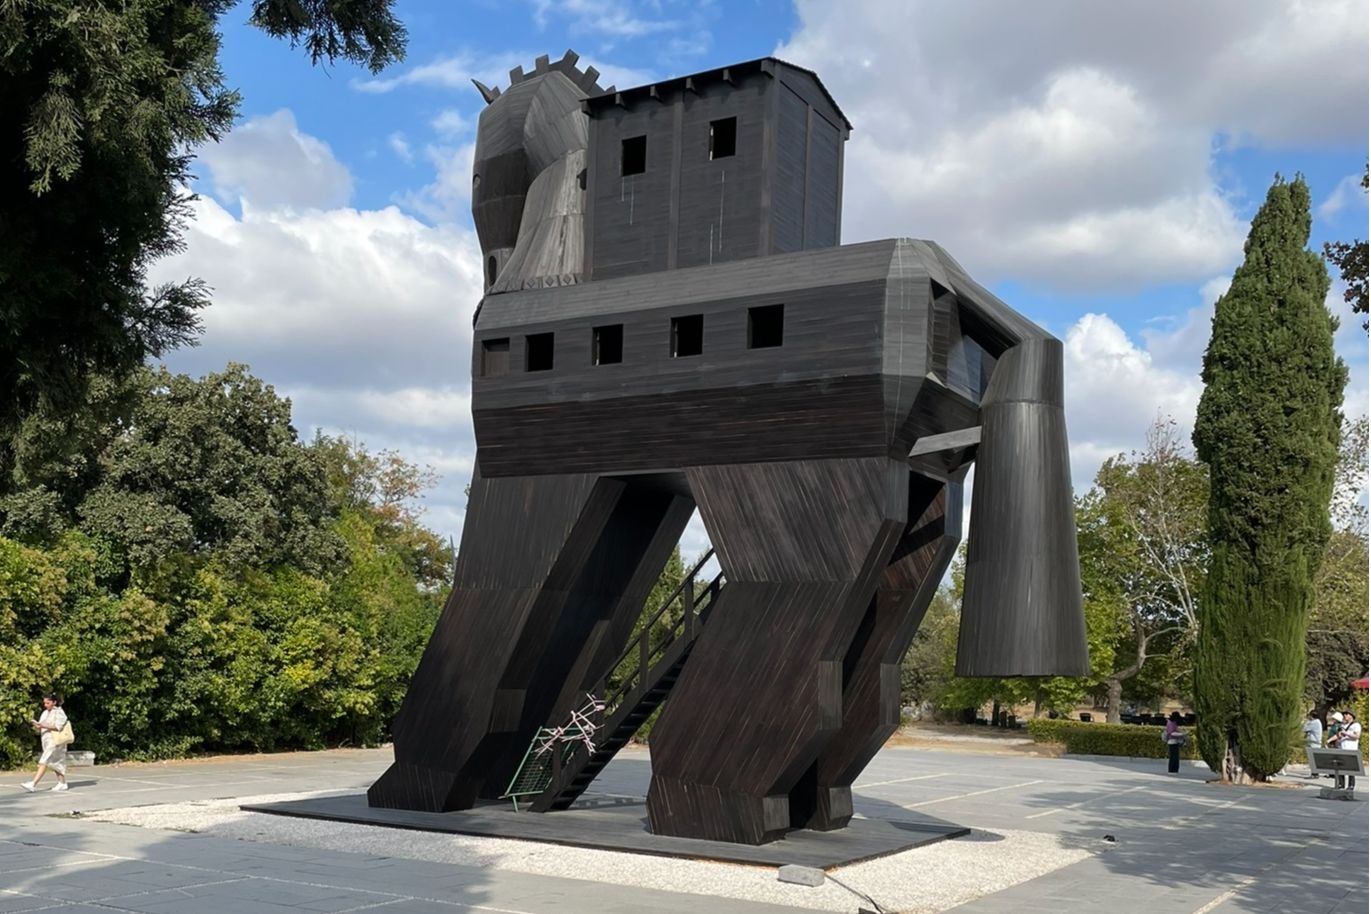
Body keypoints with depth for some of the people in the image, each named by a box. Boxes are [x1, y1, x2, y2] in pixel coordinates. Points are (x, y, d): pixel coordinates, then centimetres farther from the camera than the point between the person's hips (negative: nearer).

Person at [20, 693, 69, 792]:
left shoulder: (59, 712, -6)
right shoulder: (45, 713, 16)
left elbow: (58, 727, -17)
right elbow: (39, 730, 15)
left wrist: (43, 726, -22)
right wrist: (36, 726, -8)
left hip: (55, 740, -8)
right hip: (46, 740, 8)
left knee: (44, 762, -15)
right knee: (55, 762, 12)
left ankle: (33, 784, -23)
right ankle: (62, 783, 19)